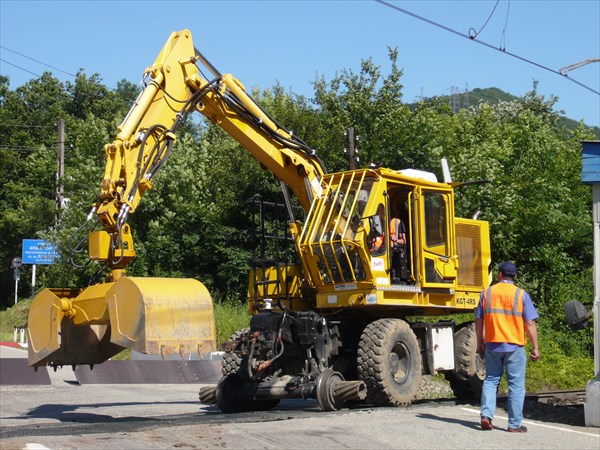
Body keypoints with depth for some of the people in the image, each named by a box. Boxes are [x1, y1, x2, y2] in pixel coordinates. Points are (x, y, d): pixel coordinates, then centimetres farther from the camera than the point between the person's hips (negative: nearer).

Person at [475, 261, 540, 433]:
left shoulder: (487, 293, 3)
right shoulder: (521, 295, -4)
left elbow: (479, 320, 6)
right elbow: (530, 324, -6)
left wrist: (480, 343, 16)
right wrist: (535, 348, -1)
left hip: (492, 345, 2)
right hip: (514, 347, -2)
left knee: (491, 380, 14)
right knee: (516, 385, 4)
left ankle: (486, 414, 0)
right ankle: (514, 424, 6)